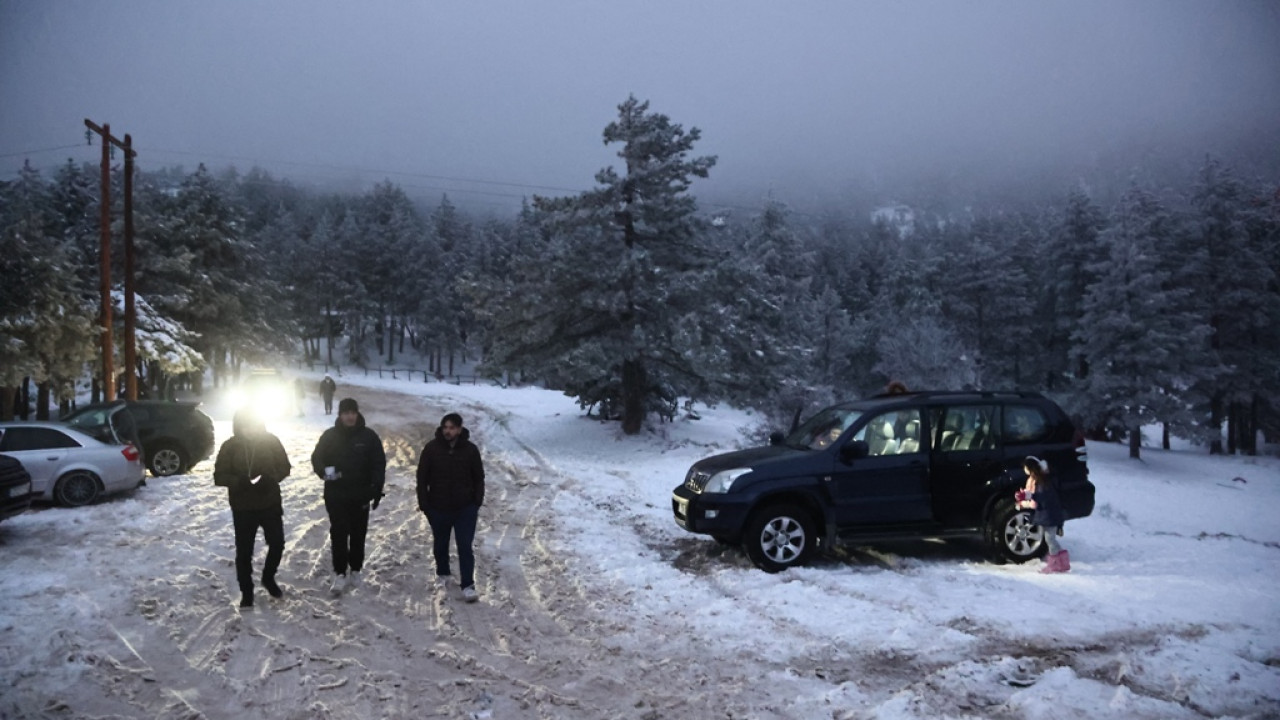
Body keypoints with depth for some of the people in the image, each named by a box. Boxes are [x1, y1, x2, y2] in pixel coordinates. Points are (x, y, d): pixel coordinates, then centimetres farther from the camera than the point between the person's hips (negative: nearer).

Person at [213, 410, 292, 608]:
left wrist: (271, 478, -20)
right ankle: (246, 592, 22)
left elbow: (285, 467, 1)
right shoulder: (230, 446, -8)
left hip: (270, 504, 1)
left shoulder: (271, 440, -6)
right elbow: (219, 476, -6)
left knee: (277, 544, 8)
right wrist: (239, 481, -26)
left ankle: (268, 578, 34)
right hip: (242, 508, -1)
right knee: (244, 552, 5)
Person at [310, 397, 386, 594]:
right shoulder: (330, 436, -2)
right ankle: (340, 574, 1)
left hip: (361, 495, 0)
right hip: (336, 495, 0)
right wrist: (324, 471, -19)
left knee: (358, 534, 10)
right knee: (338, 534, -4)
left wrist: (377, 490, -9)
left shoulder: (369, 436, -4)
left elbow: (379, 463, -2)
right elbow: (317, 458, 3)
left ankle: (355, 570, 24)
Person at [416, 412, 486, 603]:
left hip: (465, 508, -1)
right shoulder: (431, 448, -8)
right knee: (440, 545, 19)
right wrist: (424, 504, -5)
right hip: (438, 508, 1)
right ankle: (442, 573, 42)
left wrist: (477, 503, -2)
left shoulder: (470, 450, -6)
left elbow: (479, 478, 3)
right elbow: (422, 478, -2)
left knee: (465, 547, -5)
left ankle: (468, 586, -2)